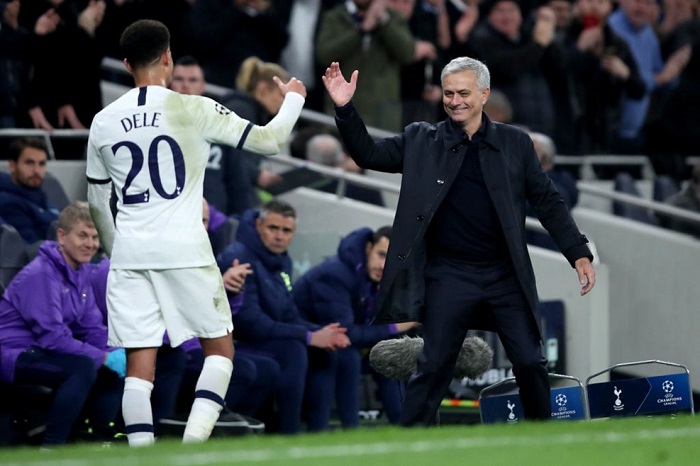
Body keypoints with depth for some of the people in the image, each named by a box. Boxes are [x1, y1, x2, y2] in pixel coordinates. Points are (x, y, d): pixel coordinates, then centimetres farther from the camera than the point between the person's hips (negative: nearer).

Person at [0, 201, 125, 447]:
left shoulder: (82, 271, 7)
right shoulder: (40, 275, -21)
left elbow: (93, 328, 8)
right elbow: (52, 337, -26)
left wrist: (119, 352, -12)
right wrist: (105, 357, -23)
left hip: (42, 352, 9)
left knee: (116, 369, 0)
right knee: (83, 366, -32)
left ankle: (98, 442, 8)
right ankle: (51, 448, -25)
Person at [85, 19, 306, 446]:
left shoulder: (104, 123, 6)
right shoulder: (193, 109, -5)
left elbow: (97, 203, 15)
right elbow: (269, 140, 0)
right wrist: (293, 98, 20)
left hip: (129, 251, 3)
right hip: (185, 249, -3)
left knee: (140, 363, 4)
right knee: (220, 347, 10)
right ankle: (194, 443, -9)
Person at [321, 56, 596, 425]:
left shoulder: (515, 143, 4)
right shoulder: (422, 141, 4)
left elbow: (548, 202, 7)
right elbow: (368, 154, 3)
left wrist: (579, 254, 0)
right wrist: (345, 109, -13)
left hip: (506, 274, 1)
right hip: (449, 276, -1)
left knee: (530, 364, 3)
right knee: (433, 366, -2)